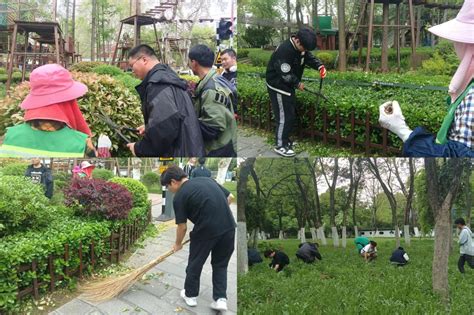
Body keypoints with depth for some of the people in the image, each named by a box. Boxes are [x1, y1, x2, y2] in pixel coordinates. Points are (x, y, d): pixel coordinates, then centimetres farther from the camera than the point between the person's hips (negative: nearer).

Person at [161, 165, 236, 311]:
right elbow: (230, 197, 19)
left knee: (195, 263, 19)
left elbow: (182, 227, 3)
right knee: (220, 265, 20)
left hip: (206, 230, -5)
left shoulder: (179, 196, -1)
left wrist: (178, 244, 21)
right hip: (228, 227, 5)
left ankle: (191, 295, 33)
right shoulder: (207, 179, 16)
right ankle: (220, 299, 12)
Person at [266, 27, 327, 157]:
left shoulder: (301, 48, -1)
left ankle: (285, 140, 30)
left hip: (288, 86, 9)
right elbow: (285, 74, -27)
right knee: (284, 116, -4)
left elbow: (310, 58, 4)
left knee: (291, 114, 17)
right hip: (278, 87, -9)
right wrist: (298, 84, -13)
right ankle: (280, 145, 6)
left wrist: (320, 66, -17)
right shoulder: (284, 50, -30)